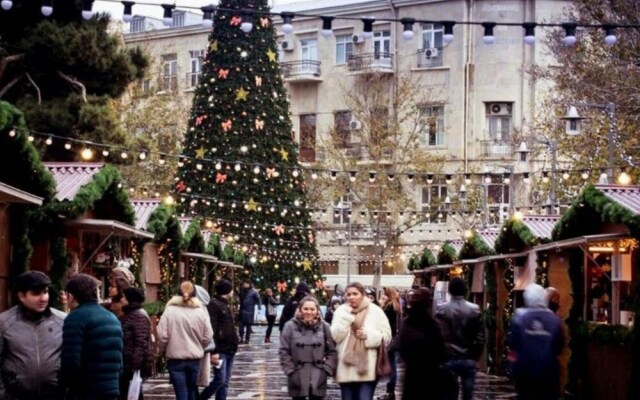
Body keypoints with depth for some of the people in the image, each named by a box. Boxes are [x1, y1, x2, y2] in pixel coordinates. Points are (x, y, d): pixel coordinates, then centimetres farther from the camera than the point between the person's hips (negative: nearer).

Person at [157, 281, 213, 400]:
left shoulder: (170, 310, -9)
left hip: (175, 358, -3)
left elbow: (162, 335, -11)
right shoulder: (201, 311, -3)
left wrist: (163, 350, 8)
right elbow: (208, 337, -2)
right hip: (195, 358, 3)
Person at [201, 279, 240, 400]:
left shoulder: (226, 305, 18)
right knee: (220, 380, -13)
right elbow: (211, 330, -18)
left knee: (225, 383, 7)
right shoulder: (214, 305, -11)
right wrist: (214, 351, -23)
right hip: (220, 350, -9)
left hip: (230, 350, 9)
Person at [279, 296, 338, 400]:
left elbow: (332, 351, 3)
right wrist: (290, 371, -9)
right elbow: (284, 352, -2)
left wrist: (326, 369, -6)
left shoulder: (324, 327, 1)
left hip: (318, 379, 1)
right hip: (297, 379, -1)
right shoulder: (290, 326, -3)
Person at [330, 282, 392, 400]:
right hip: (346, 368, 3)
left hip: (367, 368, -3)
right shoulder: (341, 311, 6)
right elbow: (334, 337, -5)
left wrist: (369, 335, -15)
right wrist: (346, 317, -10)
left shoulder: (375, 311, 1)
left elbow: (386, 336, 0)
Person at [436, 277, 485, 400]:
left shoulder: (443, 310, -7)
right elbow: (480, 337, -2)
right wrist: (475, 356, 9)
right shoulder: (474, 310, -2)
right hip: (469, 359, 1)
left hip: (449, 359, -1)